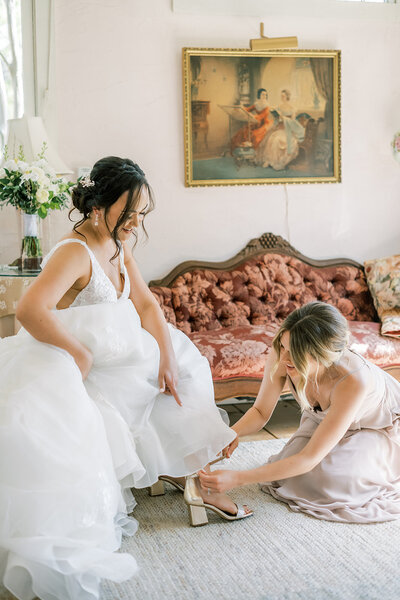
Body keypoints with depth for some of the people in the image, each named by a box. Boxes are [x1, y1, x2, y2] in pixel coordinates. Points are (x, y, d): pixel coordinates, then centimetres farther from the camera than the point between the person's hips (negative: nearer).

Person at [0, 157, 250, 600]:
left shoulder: (117, 246, 3)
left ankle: (182, 471, 24)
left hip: (108, 359, 9)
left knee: (177, 373, 13)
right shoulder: (74, 252, -25)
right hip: (59, 367, -9)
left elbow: (146, 304, 6)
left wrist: (166, 359, -6)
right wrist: (79, 353, -28)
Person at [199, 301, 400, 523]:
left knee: (327, 476, -28)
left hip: (382, 429, -4)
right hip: (323, 419, 5)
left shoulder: (352, 379, -43)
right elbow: (261, 411, -12)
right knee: (292, 477, -16)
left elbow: (309, 459, -40)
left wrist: (237, 478, -44)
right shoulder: (281, 355, -30)